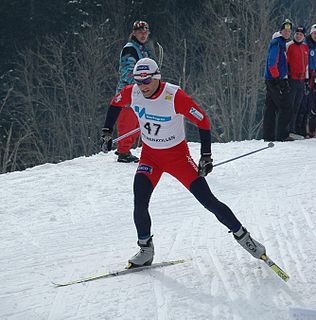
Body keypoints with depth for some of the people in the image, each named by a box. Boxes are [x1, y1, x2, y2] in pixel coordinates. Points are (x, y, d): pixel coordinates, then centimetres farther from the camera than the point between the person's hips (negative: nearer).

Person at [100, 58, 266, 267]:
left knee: (208, 201, -6)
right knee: (140, 203, -15)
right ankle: (145, 250, 4)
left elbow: (203, 122, -19)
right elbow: (115, 104, 11)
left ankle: (242, 235, 11)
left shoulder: (175, 96, -26)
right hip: (150, 155, 3)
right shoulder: (132, 93, -13)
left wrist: (206, 156, -19)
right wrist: (107, 133, 8)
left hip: (178, 155, -3)